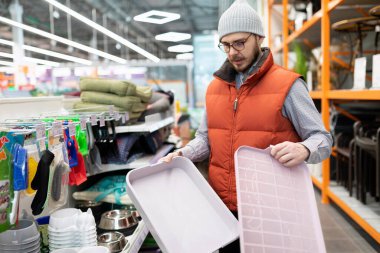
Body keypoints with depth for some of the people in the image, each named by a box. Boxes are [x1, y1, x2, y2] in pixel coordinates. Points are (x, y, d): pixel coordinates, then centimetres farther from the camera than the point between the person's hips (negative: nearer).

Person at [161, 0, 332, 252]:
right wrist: (182, 155, -5)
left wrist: (304, 150, -31)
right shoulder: (215, 87, 7)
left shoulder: (286, 85, -10)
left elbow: (323, 139, -9)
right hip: (223, 207, 5)